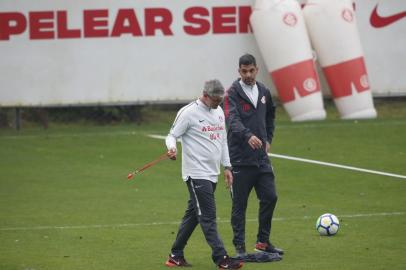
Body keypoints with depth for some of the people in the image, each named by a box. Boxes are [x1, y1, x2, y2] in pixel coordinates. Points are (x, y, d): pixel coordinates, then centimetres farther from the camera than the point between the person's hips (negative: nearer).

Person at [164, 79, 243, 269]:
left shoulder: (219, 111, 13)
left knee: (193, 214, 11)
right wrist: (172, 148, -30)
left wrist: (227, 167, 18)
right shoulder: (188, 113, -10)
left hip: (212, 174, 8)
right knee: (208, 216, -10)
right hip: (196, 173, -8)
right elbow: (172, 135, -7)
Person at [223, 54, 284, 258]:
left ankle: (263, 242, 16)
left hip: (261, 156, 5)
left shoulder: (263, 92, 10)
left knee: (270, 197, 2)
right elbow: (232, 120, -25)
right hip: (240, 158, -5)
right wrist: (248, 136, -41)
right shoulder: (233, 93, -9)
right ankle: (240, 247, 8)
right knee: (239, 204, 1)